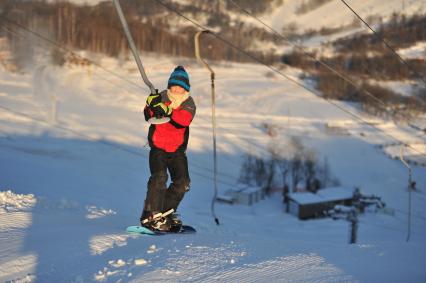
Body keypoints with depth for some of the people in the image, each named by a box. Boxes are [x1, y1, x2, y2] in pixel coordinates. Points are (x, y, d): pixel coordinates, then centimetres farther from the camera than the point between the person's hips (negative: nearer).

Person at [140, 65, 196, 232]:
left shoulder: (189, 104, -2)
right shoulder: (161, 98, -5)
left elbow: (185, 120, -23)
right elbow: (148, 116, -20)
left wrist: (167, 111, -39)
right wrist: (152, 105, -42)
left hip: (177, 149, 3)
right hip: (158, 147, -3)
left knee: (182, 183, -1)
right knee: (159, 177, -21)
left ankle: (165, 213, 13)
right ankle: (151, 216, -18)